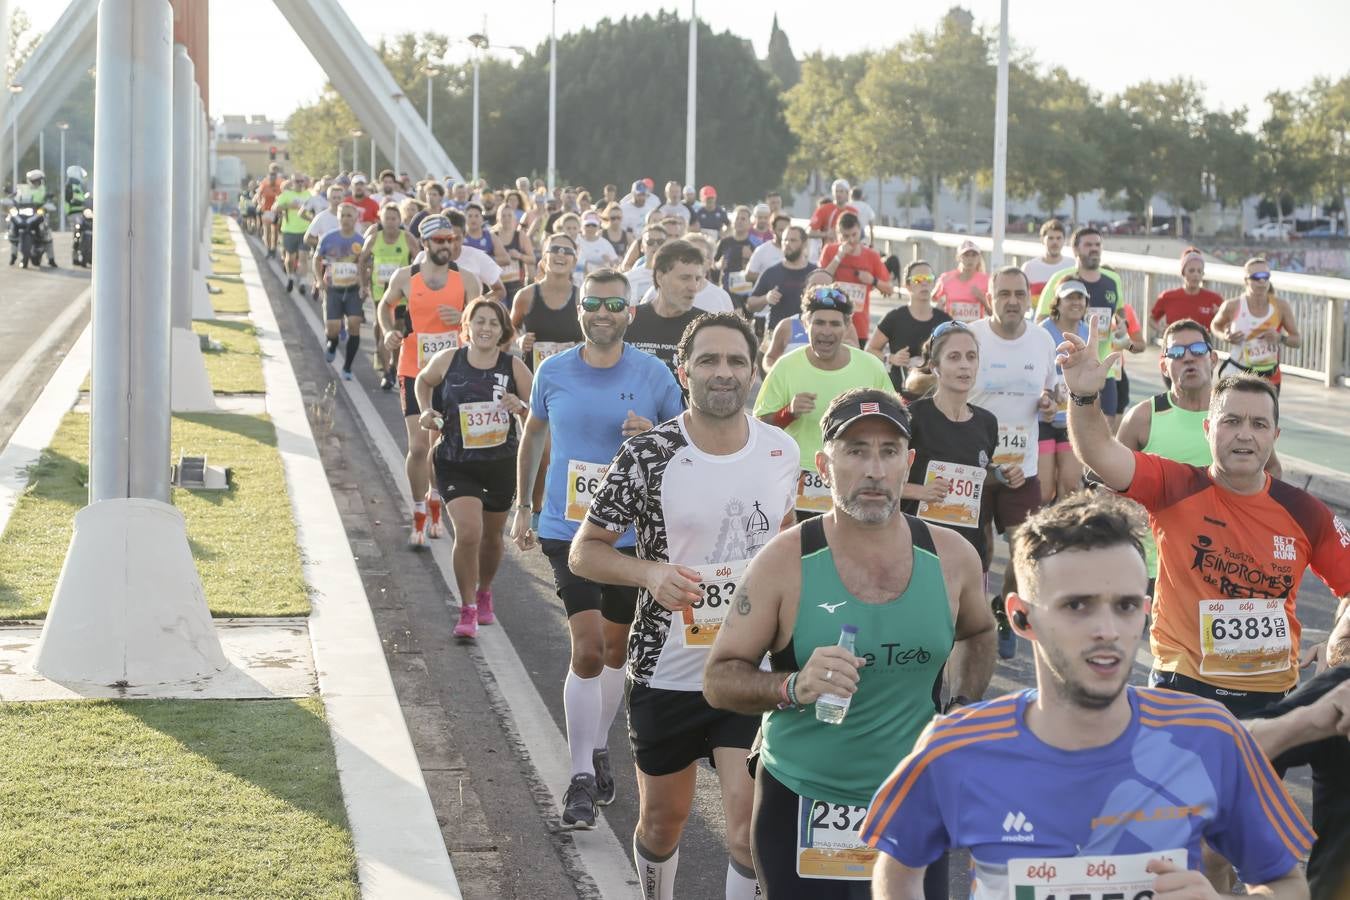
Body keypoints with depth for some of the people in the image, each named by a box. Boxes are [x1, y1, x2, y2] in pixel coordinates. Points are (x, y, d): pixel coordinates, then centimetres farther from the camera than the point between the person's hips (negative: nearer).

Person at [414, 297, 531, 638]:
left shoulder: (513, 367, -7)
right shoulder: (448, 360, -6)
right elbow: (423, 380, 15)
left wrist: (520, 407, -22)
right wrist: (426, 411, -1)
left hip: (502, 465, 2)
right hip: (456, 465, -2)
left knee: (491, 535, 17)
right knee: (468, 532, -19)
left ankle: (484, 595, 45)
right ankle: (467, 610, -3)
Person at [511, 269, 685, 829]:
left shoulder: (653, 375, -5)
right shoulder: (553, 372, -1)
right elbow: (533, 435, 16)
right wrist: (521, 507, 17)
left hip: (632, 531, 1)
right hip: (568, 529, -1)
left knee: (615, 648, 15)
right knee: (588, 649, -12)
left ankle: (598, 747, 37)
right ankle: (581, 777, -4)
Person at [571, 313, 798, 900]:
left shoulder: (781, 452, -1)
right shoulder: (647, 455, -12)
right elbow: (584, 551, -6)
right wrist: (650, 572, -24)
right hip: (666, 670, -1)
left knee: (750, 821, -10)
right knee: (663, 818, 15)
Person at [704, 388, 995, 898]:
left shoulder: (951, 558, -1)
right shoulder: (785, 562, -11)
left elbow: (977, 634, 20)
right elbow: (719, 679, -7)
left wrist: (963, 708, 4)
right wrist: (793, 687, -25)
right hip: (800, 811, -2)